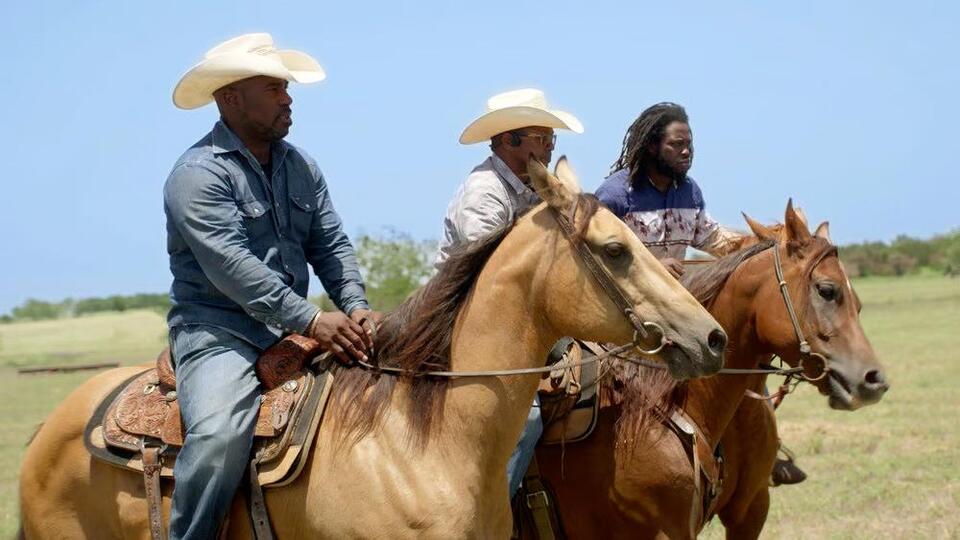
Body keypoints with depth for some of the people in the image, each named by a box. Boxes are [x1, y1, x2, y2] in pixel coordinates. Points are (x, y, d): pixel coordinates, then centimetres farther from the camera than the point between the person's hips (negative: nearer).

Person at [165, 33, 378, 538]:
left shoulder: (300, 165, 14)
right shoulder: (198, 173, -11)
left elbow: (331, 246, 11)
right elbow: (231, 266, -22)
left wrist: (356, 308, -9)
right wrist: (311, 320, -28)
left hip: (293, 325, 8)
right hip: (217, 329, -7)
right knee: (219, 431, -33)